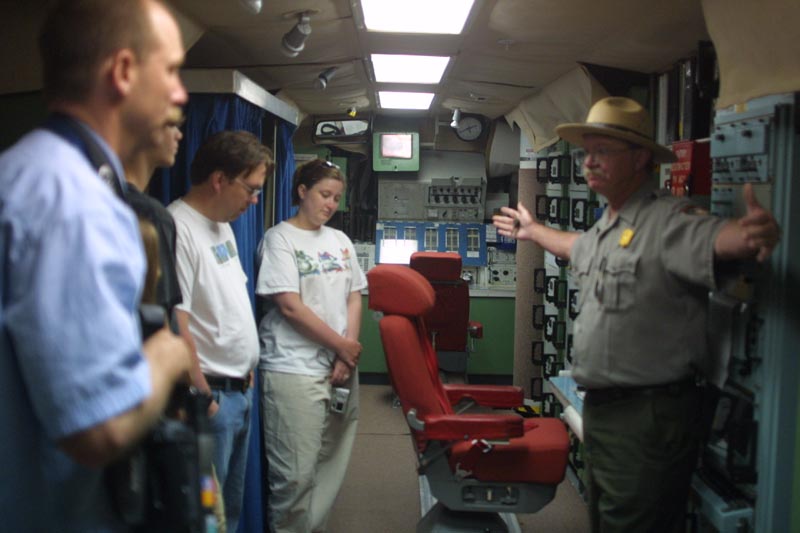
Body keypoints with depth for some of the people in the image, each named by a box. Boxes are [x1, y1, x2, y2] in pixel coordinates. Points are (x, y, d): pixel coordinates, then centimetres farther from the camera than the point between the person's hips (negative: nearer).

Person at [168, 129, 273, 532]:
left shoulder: (222, 225, 12)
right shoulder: (178, 229, -20)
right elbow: (175, 325, -23)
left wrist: (246, 372, 16)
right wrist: (203, 399, -17)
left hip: (239, 391, 9)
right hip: (210, 397, -9)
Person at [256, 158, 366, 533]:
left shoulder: (340, 241, 15)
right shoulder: (280, 238, -4)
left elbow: (354, 297, 13)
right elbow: (290, 306, -11)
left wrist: (347, 355, -1)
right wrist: (342, 345, -6)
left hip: (340, 368, 6)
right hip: (294, 371, -6)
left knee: (332, 467, 10)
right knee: (295, 474, -4)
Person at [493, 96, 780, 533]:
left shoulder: (667, 219, -16)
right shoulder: (606, 225, 13)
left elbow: (717, 238, -36)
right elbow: (578, 247, 35)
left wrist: (754, 235, -58)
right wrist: (533, 230, 49)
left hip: (649, 417, -9)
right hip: (600, 407, 9)